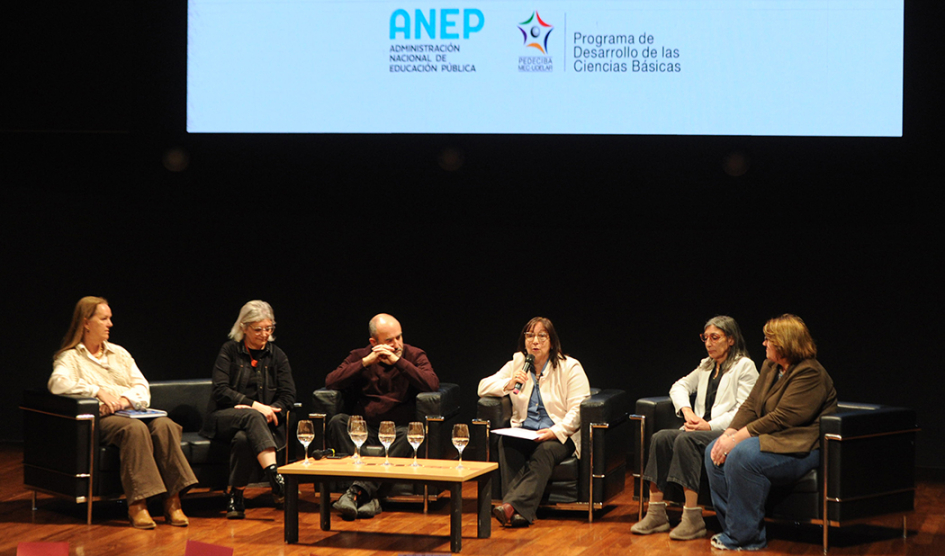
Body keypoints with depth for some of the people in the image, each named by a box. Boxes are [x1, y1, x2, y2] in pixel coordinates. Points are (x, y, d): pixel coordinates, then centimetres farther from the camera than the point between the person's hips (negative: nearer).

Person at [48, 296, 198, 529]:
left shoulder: (119, 353, 26)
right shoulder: (70, 357, 9)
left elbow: (142, 389, 15)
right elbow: (57, 383, -14)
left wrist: (124, 400, -8)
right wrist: (98, 391, -21)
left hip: (131, 412, 5)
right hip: (100, 420, -5)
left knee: (164, 425, -28)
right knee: (135, 428, -37)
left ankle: (172, 501, -33)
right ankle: (137, 504, -40)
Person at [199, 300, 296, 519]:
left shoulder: (277, 356, 13)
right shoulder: (230, 351, 6)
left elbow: (288, 396, 4)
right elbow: (220, 390, -7)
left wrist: (270, 411, -16)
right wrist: (254, 406, -17)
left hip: (264, 423, 1)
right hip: (224, 418, -1)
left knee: (244, 438, -37)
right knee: (253, 418, -38)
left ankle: (235, 494, -27)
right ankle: (274, 476, -51)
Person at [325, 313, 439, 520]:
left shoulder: (414, 355, 7)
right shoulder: (359, 356, 11)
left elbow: (432, 384, -12)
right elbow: (331, 382, -5)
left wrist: (398, 361, -14)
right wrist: (367, 362, -11)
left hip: (398, 428, -2)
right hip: (365, 430, 2)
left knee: (409, 434, -36)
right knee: (337, 422, -28)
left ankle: (359, 490, -41)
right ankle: (370, 495, -39)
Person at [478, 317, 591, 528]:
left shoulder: (570, 367, 2)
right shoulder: (517, 363, 15)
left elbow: (578, 411, -7)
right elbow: (483, 387, 12)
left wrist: (555, 432, -24)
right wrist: (508, 385, -8)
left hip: (559, 436, -3)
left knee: (544, 451, -37)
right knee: (505, 442, -32)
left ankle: (513, 505, -53)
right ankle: (520, 510, -43)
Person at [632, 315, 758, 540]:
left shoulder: (744, 366, 1)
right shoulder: (706, 366, 24)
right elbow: (679, 386, 28)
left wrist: (710, 426, -19)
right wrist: (687, 411, 5)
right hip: (702, 428, 7)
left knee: (686, 439, -34)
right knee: (660, 438, -21)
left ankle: (693, 519, -37)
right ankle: (656, 514, -25)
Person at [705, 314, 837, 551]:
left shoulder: (810, 374, -16)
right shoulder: (770, 367, 14)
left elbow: (782, 418, -23)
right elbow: (750, 405, 10)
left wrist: (736, 439, -23)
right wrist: (728, 434, -8)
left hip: (801, 449, -10)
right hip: (770, 439, 10)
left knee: (741, 456, -31)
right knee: (714, 452, -8)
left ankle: (746, 537, -21)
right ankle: (732, 528, -4)